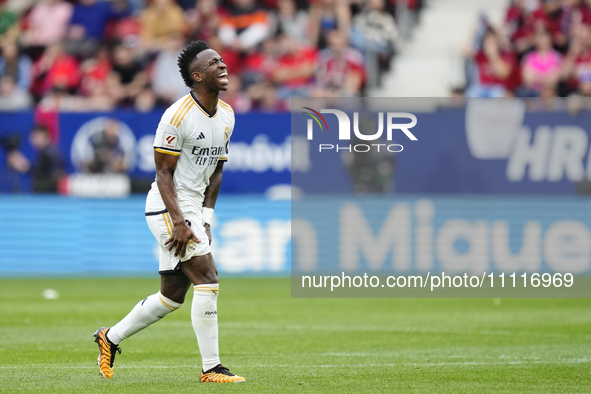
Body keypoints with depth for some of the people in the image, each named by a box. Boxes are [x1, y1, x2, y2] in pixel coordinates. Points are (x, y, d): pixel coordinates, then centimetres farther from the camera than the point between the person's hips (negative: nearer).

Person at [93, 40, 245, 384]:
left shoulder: (227, 115, 9)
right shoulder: (178, 116, -17)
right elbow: (164, 173, -14)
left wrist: (206, 219, 6)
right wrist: (179, 223, -21)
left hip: (193, 209, 9)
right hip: (169, 208, -9)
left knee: (172, 295, 12)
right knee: (207, 280, -15)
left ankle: (110, 338, 29)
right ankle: (211, 368, -11)